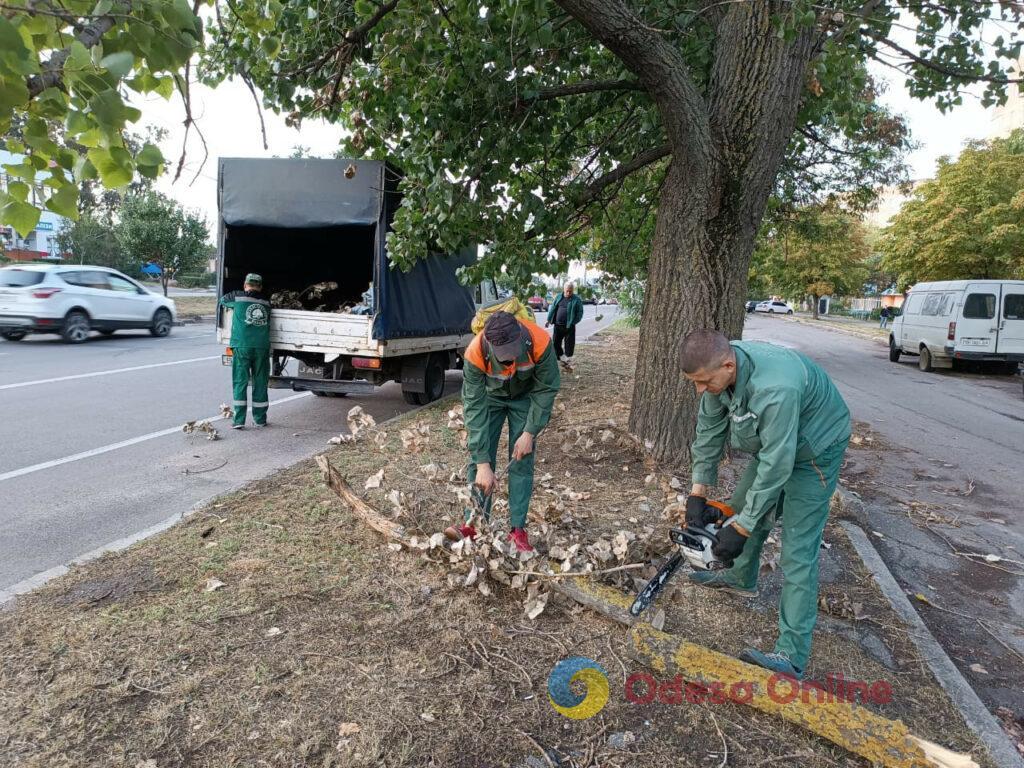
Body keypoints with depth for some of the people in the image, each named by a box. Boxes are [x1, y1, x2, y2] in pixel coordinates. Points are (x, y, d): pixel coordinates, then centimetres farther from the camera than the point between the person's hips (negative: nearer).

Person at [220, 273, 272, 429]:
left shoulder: (237, 297, 6)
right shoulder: (266, 303, 13)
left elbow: (222, 300, 23)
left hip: (242, 346, -2)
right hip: (262, 347, 2)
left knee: (240, 383, 0)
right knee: (260, 384, 9)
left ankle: (238, 420, -4)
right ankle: (260, 419, 15)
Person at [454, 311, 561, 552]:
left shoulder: (540, 342, -38)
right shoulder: (475, 354, -38)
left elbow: (546, 390, -21)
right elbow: (475, 408, -33)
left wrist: (529, 433, -22)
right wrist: (483, 464, -33)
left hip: (525, 397, 0)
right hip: (488, 396, 0)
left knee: (522, 462, -3)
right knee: (478, 458, -3)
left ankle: (518, 528, 7)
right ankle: (473, 522, 11)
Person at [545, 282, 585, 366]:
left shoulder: (576, 299, -5)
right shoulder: (559, 297, 7)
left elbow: (580, 312, -7)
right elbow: (553, 308, 11)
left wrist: (573, 322, -17)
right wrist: (548, 320, 7)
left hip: (569, 326, -4)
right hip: (558, 325, 4)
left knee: (569, 344, 2)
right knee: (556, 342, 10)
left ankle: (568, 361, 15)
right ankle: (561, 357, 28)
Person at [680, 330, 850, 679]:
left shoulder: (774, 388, -42)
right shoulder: (718, 368, -17)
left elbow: (776, 467, -36)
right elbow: (709, 428, -6)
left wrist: (740, 529, -28)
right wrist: (698, 492, -6)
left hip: (815, 450, -8)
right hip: (773, 442, 8)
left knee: (797, 550, -11)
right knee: (743, 504, 19)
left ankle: (791, 656, -6)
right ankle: (740, 578, 43)